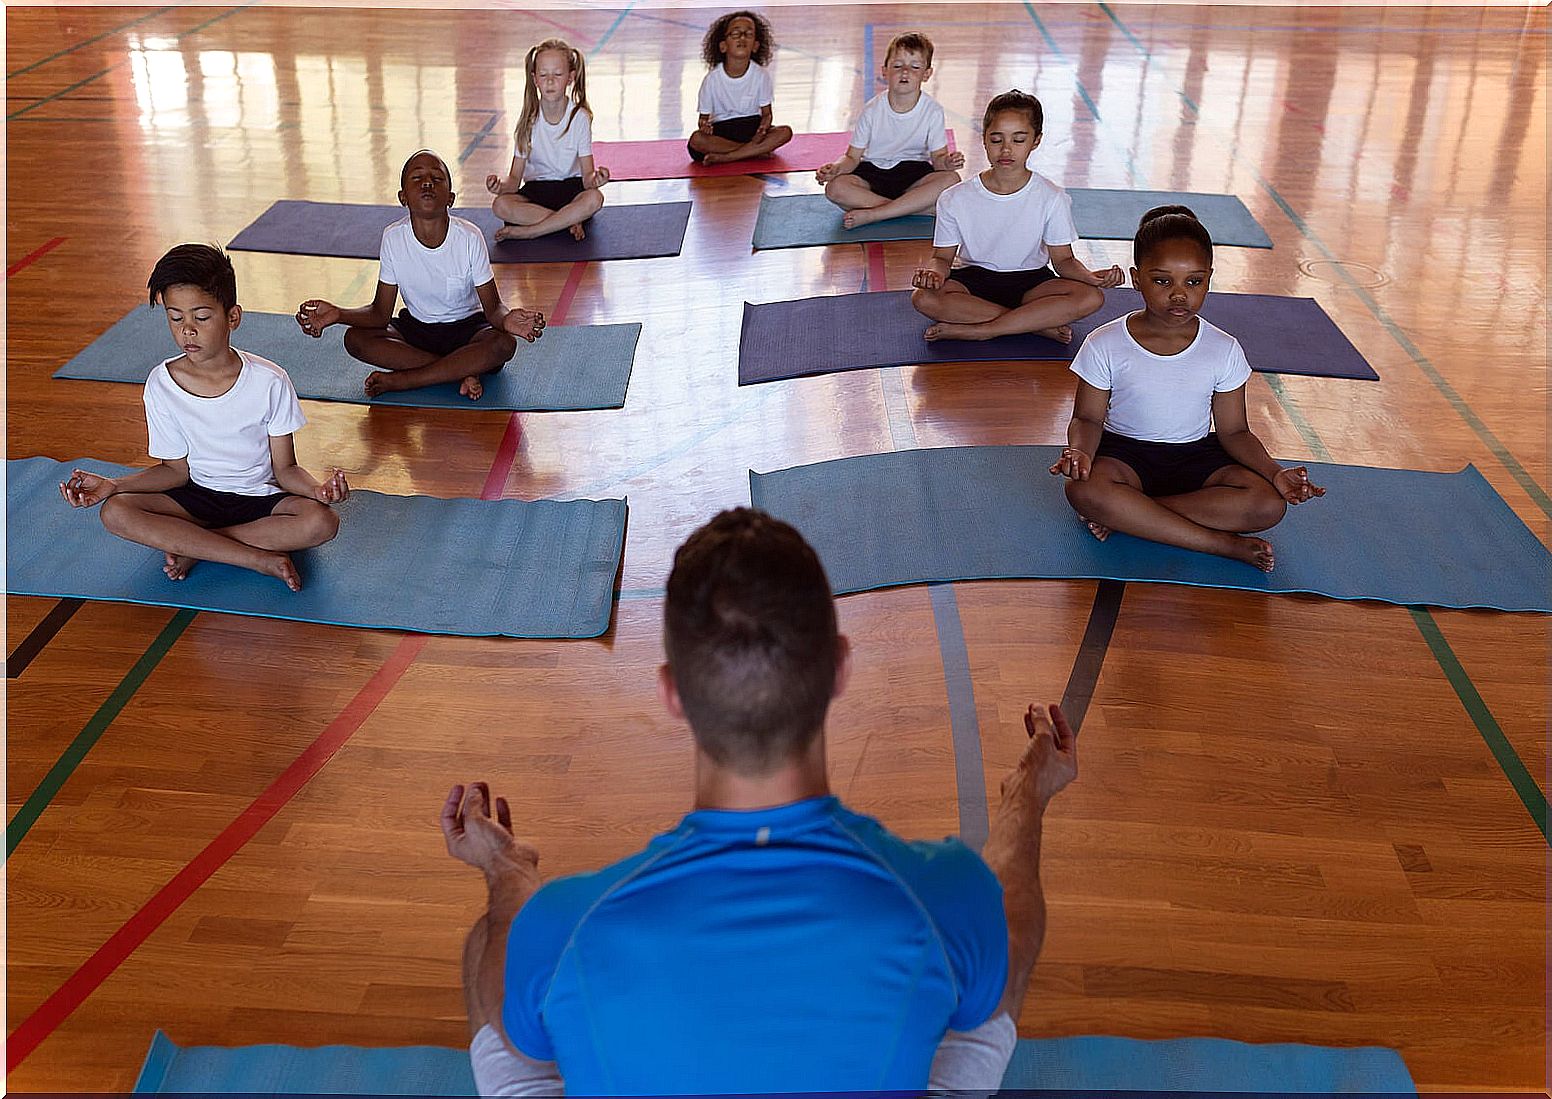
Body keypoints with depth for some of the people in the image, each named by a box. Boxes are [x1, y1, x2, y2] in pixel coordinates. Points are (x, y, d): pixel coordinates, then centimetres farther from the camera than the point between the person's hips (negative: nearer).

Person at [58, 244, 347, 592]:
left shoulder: (269, 381, -15)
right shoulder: (162, 383, -8)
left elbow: (285, 468, -8)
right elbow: (176, 470, 0)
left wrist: (317, 488, -30)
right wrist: (113, 485, -15)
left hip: (260, 496, -2)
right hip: (197, 495, 2)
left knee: (321, 521, -32)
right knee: (115, 513, -25)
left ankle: (192, 544, -18)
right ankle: (262, 559, -27)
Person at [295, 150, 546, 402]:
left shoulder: (469, 237, -19)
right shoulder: (393, 237, -13)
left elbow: (493, 308, -15)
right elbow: (381, 312, -7)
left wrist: (506, 320, -40)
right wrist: (338, 314, -26)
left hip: (467, 327, -2)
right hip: (416, 327, 2)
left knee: (504, 344, -33)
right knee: (355, 339, -22)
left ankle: (398, 380, -25)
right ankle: (462, 371, -22)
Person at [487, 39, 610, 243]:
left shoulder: (579, 117, -10)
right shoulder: (529, 119, -6)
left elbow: (587, 176, -12)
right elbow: (515, 178, -6)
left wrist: (594, 179, -38)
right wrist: (501, 185, -31)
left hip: (571, 186, -1)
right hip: (536, 188, 1)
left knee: (594, 199, -36)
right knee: (501, 205, -29)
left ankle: (525, 232, -26)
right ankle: (569, 221, -23)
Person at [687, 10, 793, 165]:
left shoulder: (761, 74, -5)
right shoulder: (712, 79, -8)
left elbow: (766, 113, 0)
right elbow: (704, 116, -1)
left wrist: (763, 128, -24)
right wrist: (704, 125, -27)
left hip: (752, 127, 2)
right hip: (721, 130, -1)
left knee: (785, 132, -26)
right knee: (696, 140, -32)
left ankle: (723, 158, -29)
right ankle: (757, 151, -27)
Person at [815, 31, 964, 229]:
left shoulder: (932, 111, -7)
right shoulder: (873, 110, -8)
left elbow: (938, 157, -4)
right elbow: (853, 157, -3)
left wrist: (947, 162, -29)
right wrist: (835, 168, -25)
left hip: (913, 172, 1)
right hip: (872, 172, 0)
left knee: (951, 179, -29)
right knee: (835, 188, -29)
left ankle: (870, 215, -29)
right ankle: (916, 206, -26)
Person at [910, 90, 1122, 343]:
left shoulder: (1052, 198, -5)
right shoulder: (955, 199, -6)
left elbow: (1063, 260, -1)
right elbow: (943, 256, -1)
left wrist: (1089, 276, -23)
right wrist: (934, 271, -26)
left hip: (1030, 280, 0)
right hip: (973, 278, 0)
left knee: (1091, 298, -28)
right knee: (924, 298, -33)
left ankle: (977, 330, -27)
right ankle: (1043, 323, -25)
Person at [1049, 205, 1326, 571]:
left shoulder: (1224, 350, -4)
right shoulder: (1105, 345, -9)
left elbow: (1233, 431, 1)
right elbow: (1088, 419, -4)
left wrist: (1274, 472, -16)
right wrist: (1080, 451, -28)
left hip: (1197, 455, 2)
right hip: (1125, 450, -2)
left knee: (1268, 504, -25)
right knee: (1084, 489, -38)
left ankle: (1123, 516, -23)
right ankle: (1225, 543, -29)